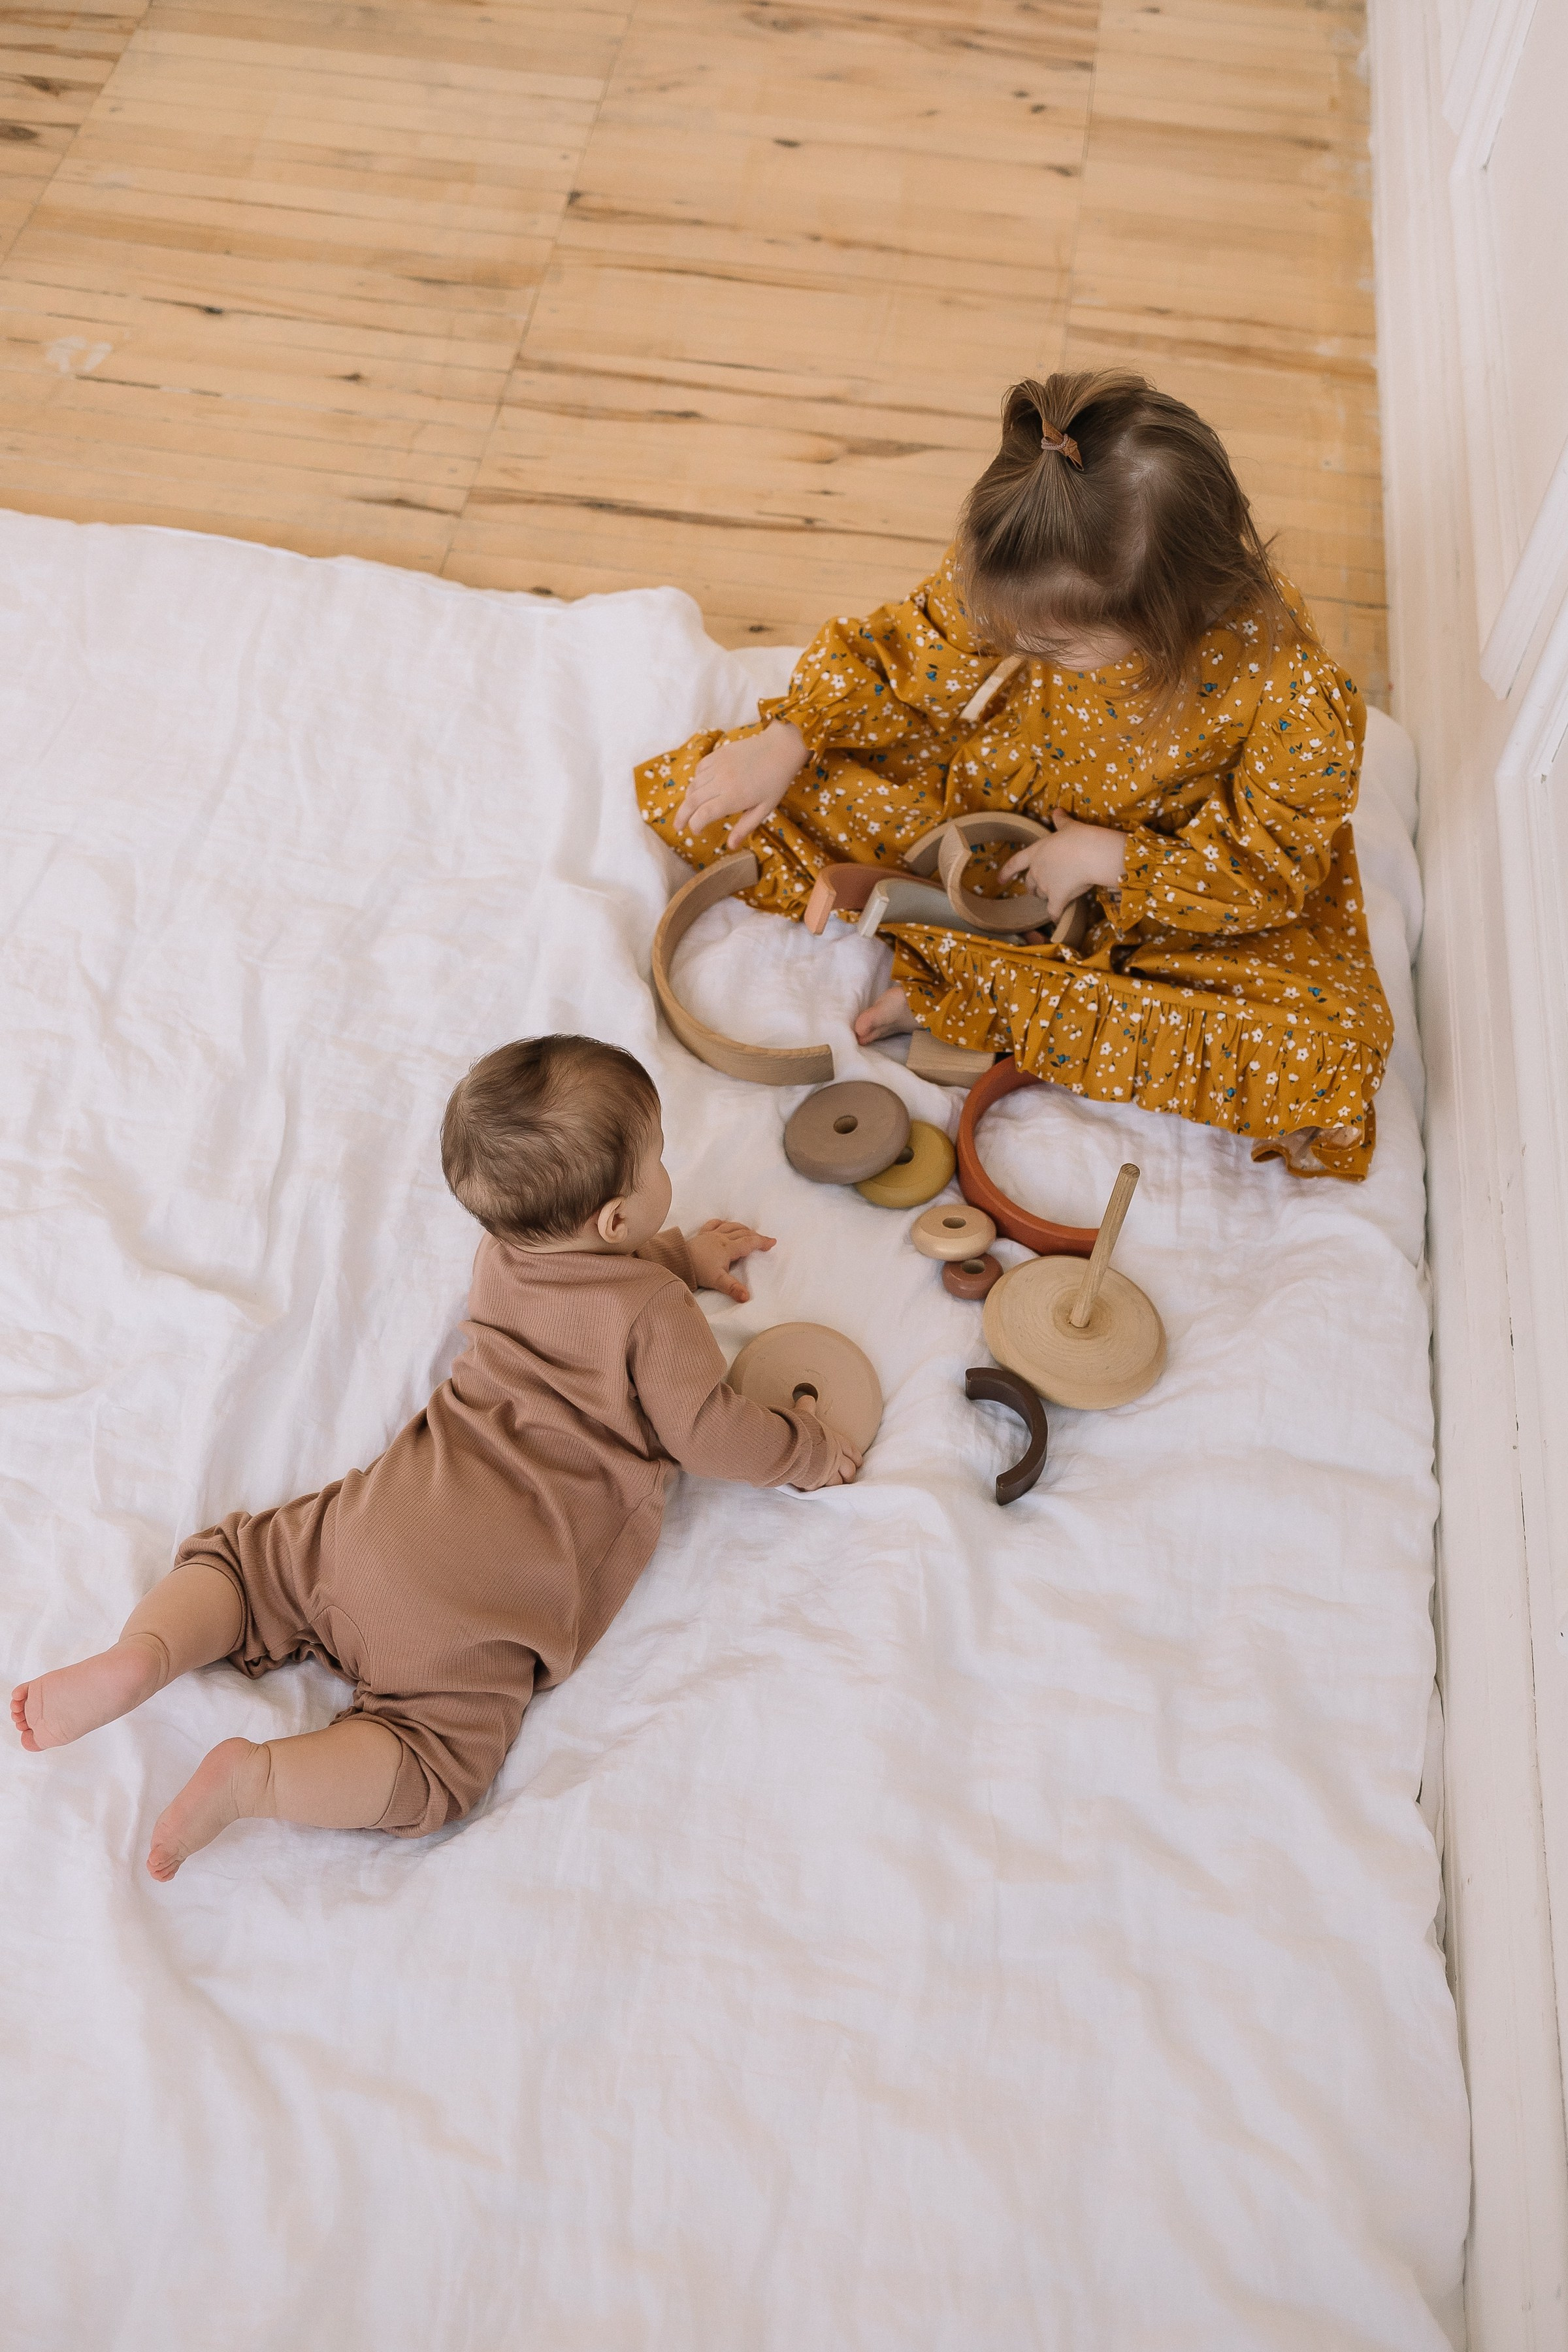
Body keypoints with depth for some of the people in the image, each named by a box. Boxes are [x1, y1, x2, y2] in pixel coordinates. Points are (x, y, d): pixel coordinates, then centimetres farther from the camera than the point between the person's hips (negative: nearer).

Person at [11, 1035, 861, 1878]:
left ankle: (140, 1656, -7)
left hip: (389, 1513, 6)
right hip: (488, 1591, -6)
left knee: (236, 1561, 20)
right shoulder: (654, 1311, -6)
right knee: (430, 1763, -5)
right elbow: (711, 1434, -1)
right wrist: (812, 1452, 16)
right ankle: (252, 1780, -23)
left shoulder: (504, 1253, 16)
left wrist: (682, 1256, 46)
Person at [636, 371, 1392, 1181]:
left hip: (1158, 891, -1)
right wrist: (788, 737, -18)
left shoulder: (1294, 697, -32)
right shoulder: (1013, 580, -24)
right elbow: (905, 661, -6)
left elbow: (1267, 874, -18)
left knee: (1336, 1056, -29)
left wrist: (1108, 859, -25)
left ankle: (966, 988, -22)